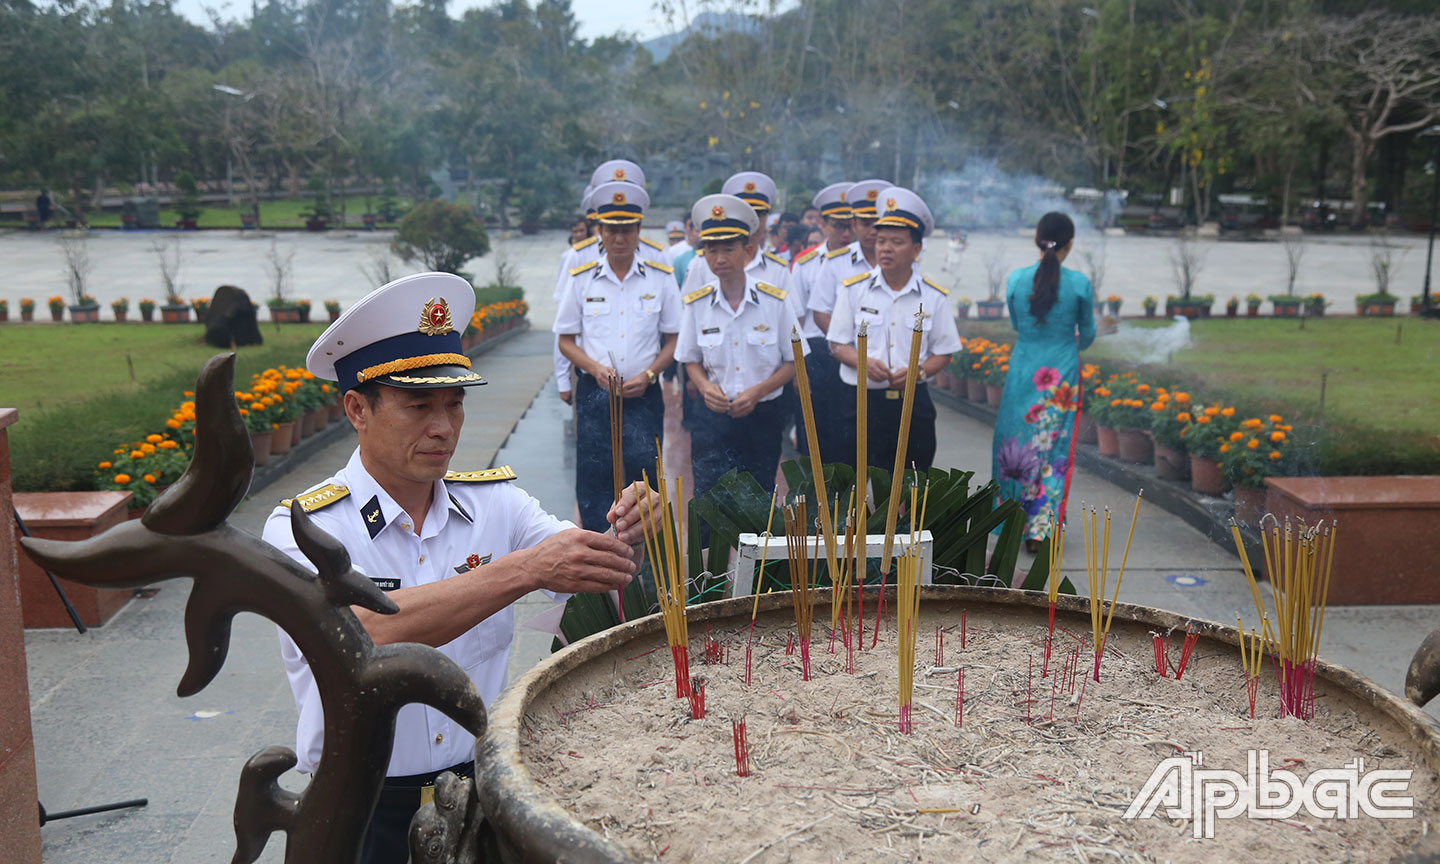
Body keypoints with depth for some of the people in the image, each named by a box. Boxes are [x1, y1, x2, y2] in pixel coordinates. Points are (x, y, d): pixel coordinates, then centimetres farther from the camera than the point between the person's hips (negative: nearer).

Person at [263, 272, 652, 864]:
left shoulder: (494, 500, 5)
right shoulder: (301, 528, -8)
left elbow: (590, 577, -2)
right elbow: (366, 632, -26)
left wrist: (623, 538, -24)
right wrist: (525, 569, -32)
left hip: (484, 786, 3)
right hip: (365, 814, -2)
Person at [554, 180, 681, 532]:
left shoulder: (661, 279, 5)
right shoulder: (581, 280, 6)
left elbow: (674, 340, 8)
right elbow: (566, 340, 9)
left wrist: (648, 375, -8)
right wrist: (596, 369, -9)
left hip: (643, 396, -1)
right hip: (594, 394, 1)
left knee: (643, 471, -7)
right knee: (593, 475, 1)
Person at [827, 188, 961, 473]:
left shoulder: (935, 297, 3)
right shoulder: (854, 289, 3)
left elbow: (943, 352, 6)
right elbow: (837, 343, 5)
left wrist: (918, 372, -14)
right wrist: (863, 362, -15)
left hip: (913, 405, 1)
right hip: (862, 401, 0)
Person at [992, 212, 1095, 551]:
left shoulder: (1017, 279, -5)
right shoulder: (1080, 284, -8)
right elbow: (1087, 334, 6)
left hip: (1023, 370, 1)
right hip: (1063, 373, -1)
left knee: (1017, 442, 16)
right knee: (1055, 449, 8)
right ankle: (1039, 528, 6)